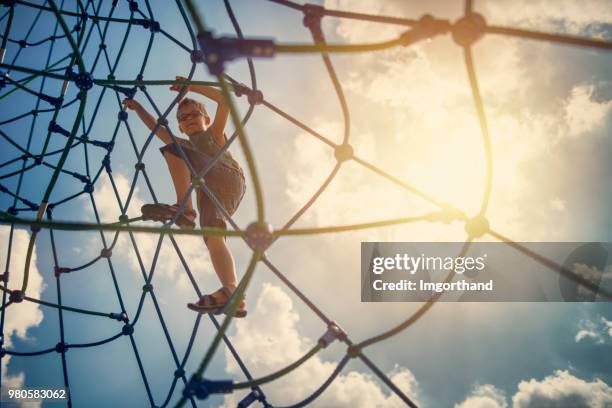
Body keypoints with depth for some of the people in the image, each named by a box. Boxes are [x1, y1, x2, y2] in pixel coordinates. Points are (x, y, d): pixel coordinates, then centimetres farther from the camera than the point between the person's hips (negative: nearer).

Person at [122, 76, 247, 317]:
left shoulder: (214, 134, 27)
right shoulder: (185, 146, 43)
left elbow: (224, 99, 13)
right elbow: (157, 128, 48)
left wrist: (190, 86, 12)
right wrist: (138, 108, 48)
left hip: (229, 179, -5)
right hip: (210, 192, 5)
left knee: (173, 150, -16)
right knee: (212, 236, -21)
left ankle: (184, 209, -28)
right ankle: (233, 294, -38)